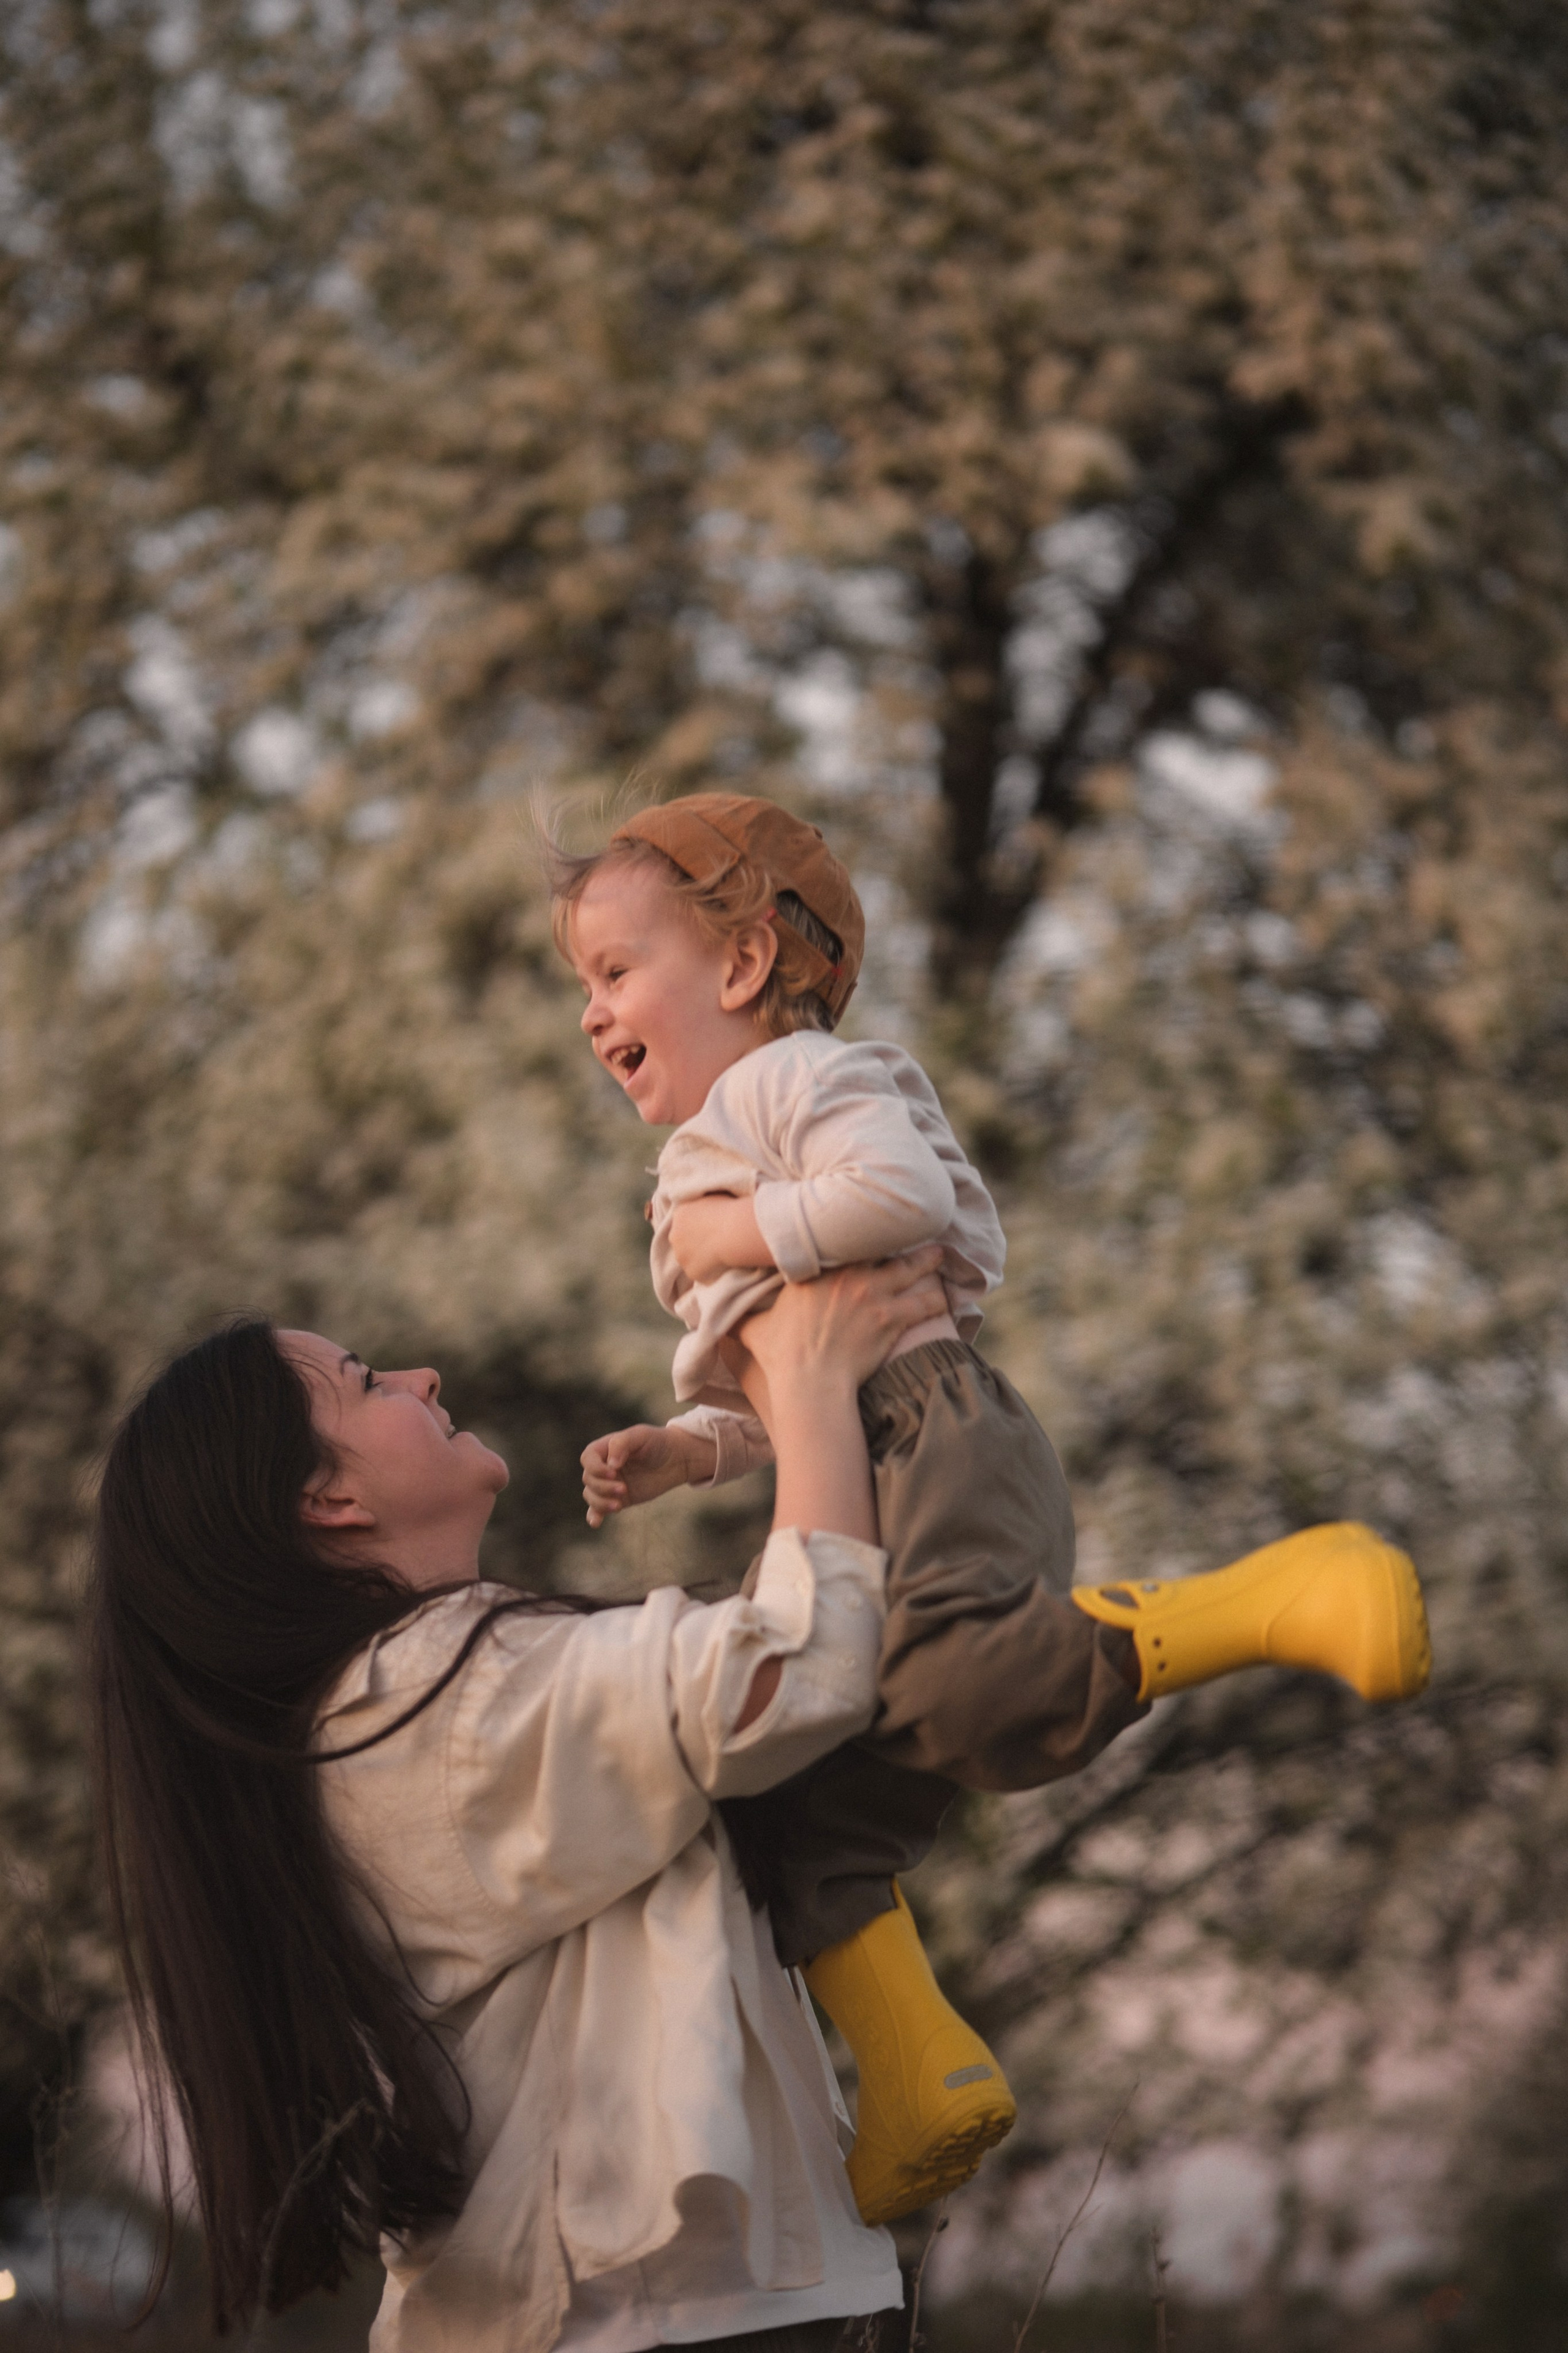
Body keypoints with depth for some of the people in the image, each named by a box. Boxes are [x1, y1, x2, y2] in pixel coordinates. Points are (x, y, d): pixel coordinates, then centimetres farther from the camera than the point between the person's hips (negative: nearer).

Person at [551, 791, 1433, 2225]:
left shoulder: (797, 1074, 4)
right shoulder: (706, 1161, 35)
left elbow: (907, 1191, -18)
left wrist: (745, 1233, -6)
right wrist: (677, 1451, 17)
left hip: (929, 1429, -10)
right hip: (857, 1492, 10)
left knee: (960, 1681, -37)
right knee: (801, 1816, 3)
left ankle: (1282, 1597, -33)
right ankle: (919, 2086, 3)